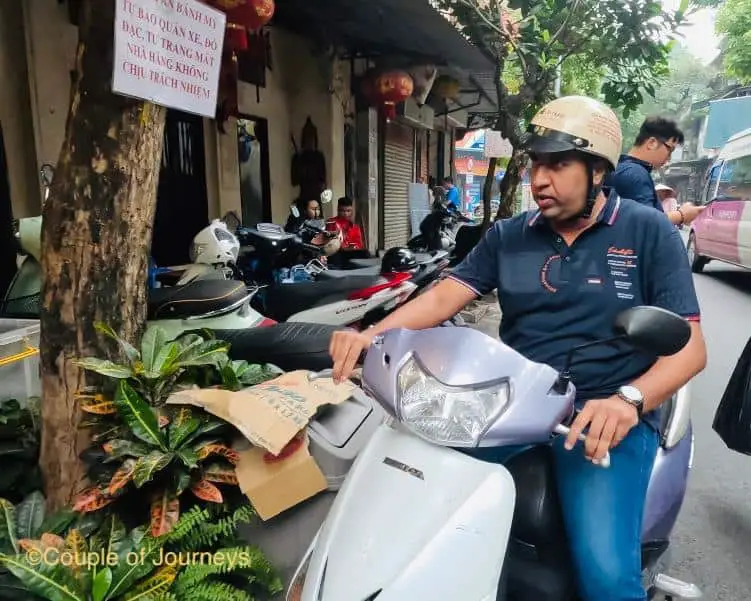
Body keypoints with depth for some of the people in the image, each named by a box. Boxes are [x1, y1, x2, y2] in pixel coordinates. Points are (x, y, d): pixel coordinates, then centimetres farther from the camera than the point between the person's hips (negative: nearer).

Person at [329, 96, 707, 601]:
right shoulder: (509, 235, 10)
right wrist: (372, 336, -15)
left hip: (608, 417, -3)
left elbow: (690, 346, -5)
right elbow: (444, 297, 3)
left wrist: (629, 401, -24)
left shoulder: (648, 232, 0)